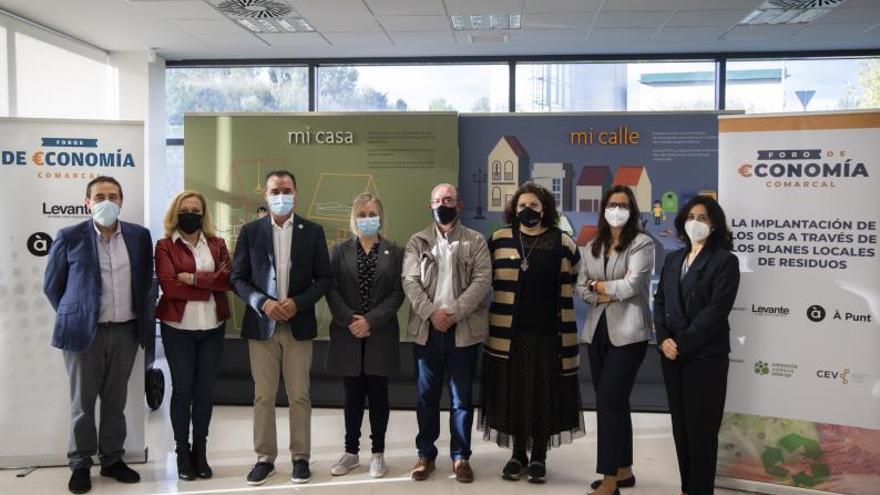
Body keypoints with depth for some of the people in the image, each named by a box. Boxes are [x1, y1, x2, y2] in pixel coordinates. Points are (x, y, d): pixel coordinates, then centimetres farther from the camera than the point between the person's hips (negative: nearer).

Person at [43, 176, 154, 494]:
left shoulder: (139, 236, 3)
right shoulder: (69, 237, -5)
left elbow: (146, 281, 13)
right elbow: (51, 286, 4)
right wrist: (72, 317, 7)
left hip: (126, 331, 2)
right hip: (84, 331, -2)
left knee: (115, 401, 12)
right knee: (82, 403, 7)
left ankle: (112, 460, 25)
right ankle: (80, 465, 20)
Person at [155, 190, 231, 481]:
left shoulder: (217, 244, 10)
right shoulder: (165, 246, 1)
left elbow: (227, 279, -6)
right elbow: (168, 285, -13)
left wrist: (192, 277, -14)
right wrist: (209, 286, -12)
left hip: (213, 327, 3)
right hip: (178, 328, -2)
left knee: (205, 390, 8)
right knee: (182, 389, 4)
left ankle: (200, 452, 19)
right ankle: (182, 453, 16)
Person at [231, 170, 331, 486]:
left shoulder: (313, 231, 3)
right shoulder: (250, 231, 3)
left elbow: (323, 278, 2)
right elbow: (238, 278, 2)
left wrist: (298, 303, -13)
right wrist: (262, 303, -14)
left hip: (299, 324, 0)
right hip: (261, 324, 1)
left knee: (299, 396, 5)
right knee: (263, 396, 7)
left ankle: (300, 457, 17)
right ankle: (265, 458, 18)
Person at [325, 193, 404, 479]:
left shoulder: (394, 252, 4)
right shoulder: (340, 251, 7)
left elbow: (397, 293, -3)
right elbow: (331, 289, 0)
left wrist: (371, 321, -13)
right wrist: (350, 320, -12)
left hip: (381, 335, -1)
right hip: (348, 335, 1)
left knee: (378, 394, 6)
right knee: (353, 395, 8)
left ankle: (378, 453, 16)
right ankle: (351, 452, 20)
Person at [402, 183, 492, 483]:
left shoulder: (476, 241, 4)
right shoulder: (417, 242, 9)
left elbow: (482, 281, -7)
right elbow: (410, 281, -2)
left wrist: (452, 312, -16)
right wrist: (431, 312, -16)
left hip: (463, 330, -1)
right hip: (426, 329, 2)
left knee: (461, 398, 5)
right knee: (426, 396, 9)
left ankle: (460, 457, 16)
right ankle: (426, 454, 20)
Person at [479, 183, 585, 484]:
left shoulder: (562, 242, 2)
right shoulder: (498, 240, 4)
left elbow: (575, 281, 10)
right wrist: (508, 299, 11)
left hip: (548, 332, 0)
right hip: (508, 331, 1)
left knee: (544, 393, 5)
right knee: (513, 392, 6)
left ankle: (539, 456, 19)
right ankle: (518, 454, 21)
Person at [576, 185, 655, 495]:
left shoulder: (642, 243, -5)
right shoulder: (593, 246, 14)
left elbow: (631, 285, -15)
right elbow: (581, 287, 10)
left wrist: (601, 285, 0)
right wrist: (602, 297, -9)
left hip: (627, 332, -6)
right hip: (598, 330, 6)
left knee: (609, 401, -10)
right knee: (613, 402, 12)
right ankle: (623, 470, 24)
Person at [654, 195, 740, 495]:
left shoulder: (725, 260, -4)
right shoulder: (673, 259, 15)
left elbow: (717, 309, -13)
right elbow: (659, 302, 10)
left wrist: (682, 342, -16)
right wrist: (663, 339, -6)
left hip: (706, 355, -6)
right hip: (671, 355, 6)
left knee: (701, 428, -1)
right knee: (680, 425, 10)